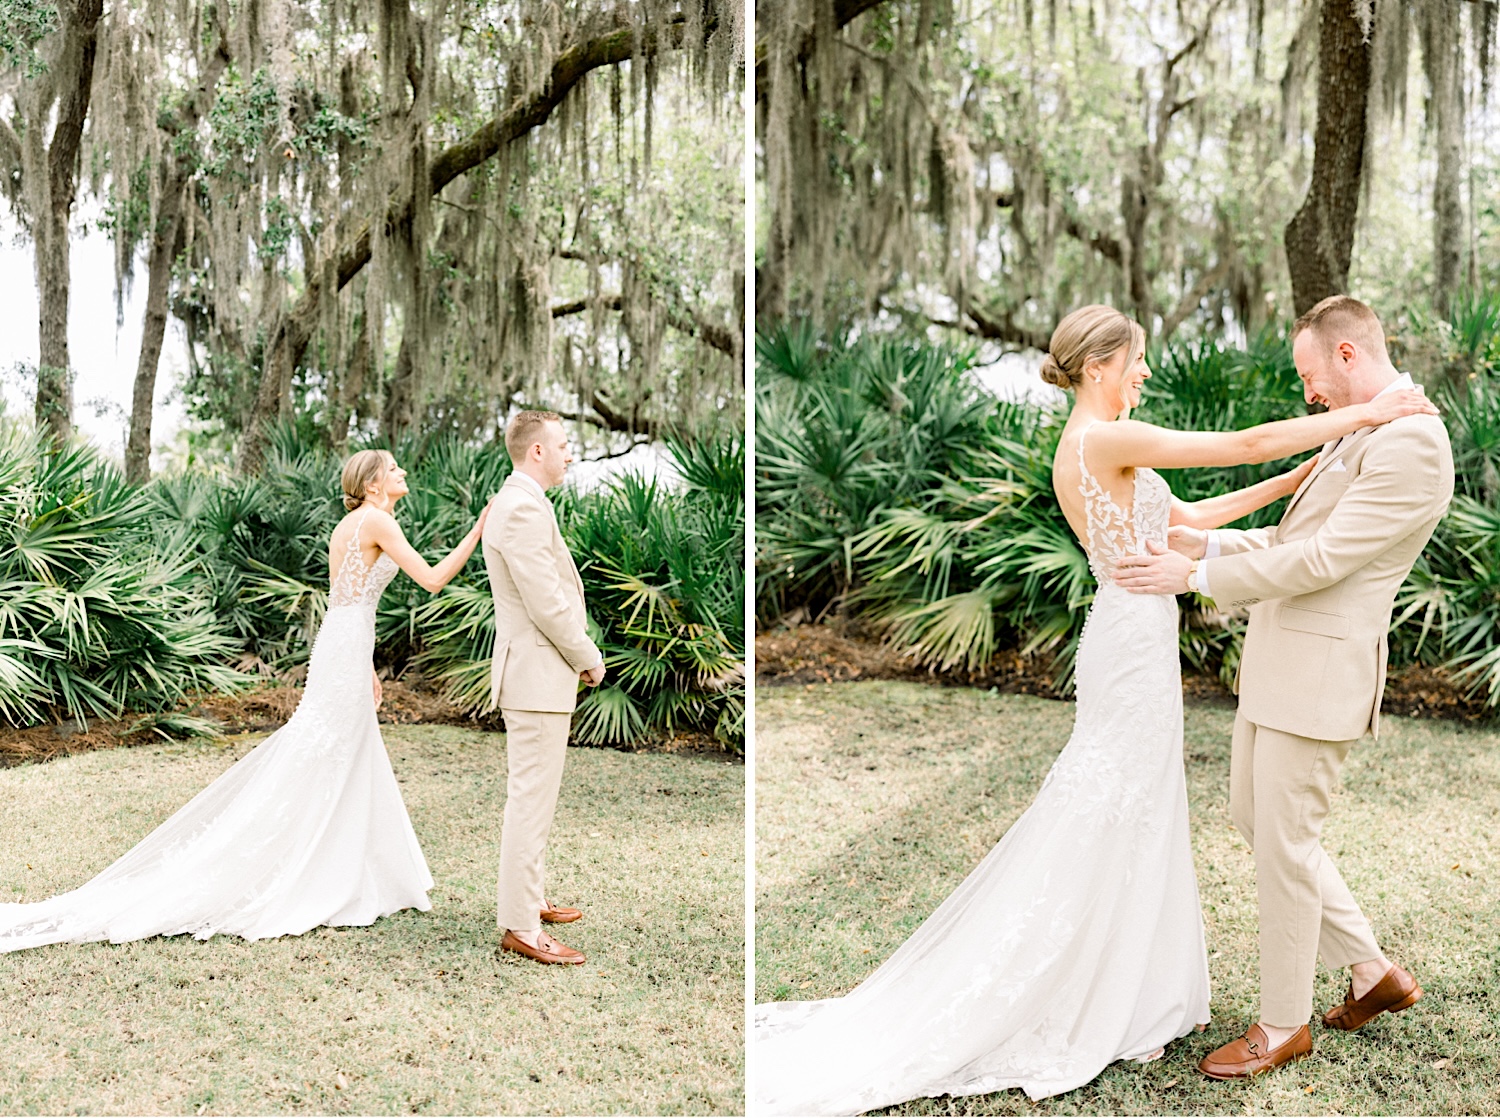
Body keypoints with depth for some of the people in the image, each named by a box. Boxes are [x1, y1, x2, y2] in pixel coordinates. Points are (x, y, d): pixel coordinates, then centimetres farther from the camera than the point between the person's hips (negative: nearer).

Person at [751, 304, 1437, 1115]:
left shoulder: (1093, 449, 12)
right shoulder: (1106, 440, -18)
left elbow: (1187, 518, 16)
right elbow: (1247, 443, -19)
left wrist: (1295, 482, 15)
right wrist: (1367, 413, -11)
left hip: (1135, 635, 10)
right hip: (1134, 638, -10)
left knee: (1135, 819, 17)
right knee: (1109, 822, -1)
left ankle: (1118, 993, 29)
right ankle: (1083, 1014, 11)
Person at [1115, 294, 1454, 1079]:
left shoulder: (1411, 443, -18)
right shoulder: (1358, 433, 14)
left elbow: (1322, 559, -22)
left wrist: (1196, 577, -16)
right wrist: (1206, 543, 10)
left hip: (1319, 672, -10)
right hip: (1274, 660, 10)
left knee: (1282, 844, 1)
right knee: (1253, 815, 19)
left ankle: (1283, 1024, 19)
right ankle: (1372, 971, 31)